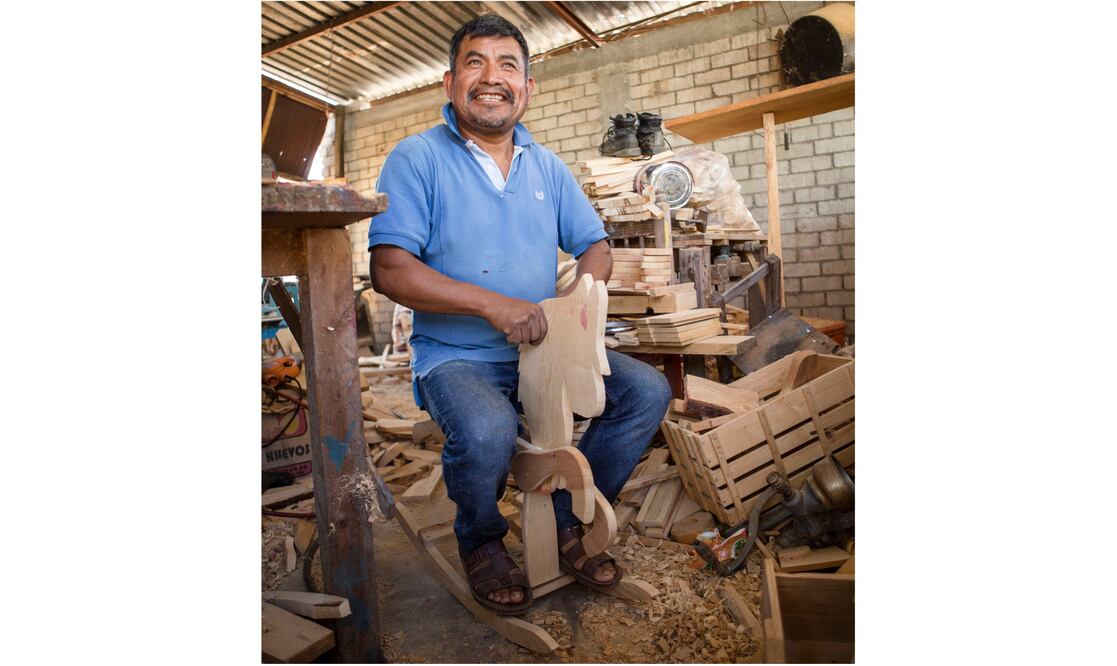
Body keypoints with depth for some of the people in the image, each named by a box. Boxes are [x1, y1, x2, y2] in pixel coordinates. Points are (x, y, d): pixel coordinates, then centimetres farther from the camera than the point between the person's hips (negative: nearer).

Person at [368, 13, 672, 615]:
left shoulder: (547, 167, 12)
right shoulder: (417, 157, -4)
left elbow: (594, 245, 13)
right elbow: (389, 270, -14)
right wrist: (493, 304, -24)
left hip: (543, 348, 5)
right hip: (454, 356, -4)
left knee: (648, 390, -11)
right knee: (488, 431, -35)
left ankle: (567, 520, 9)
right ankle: (480, 541, 2)